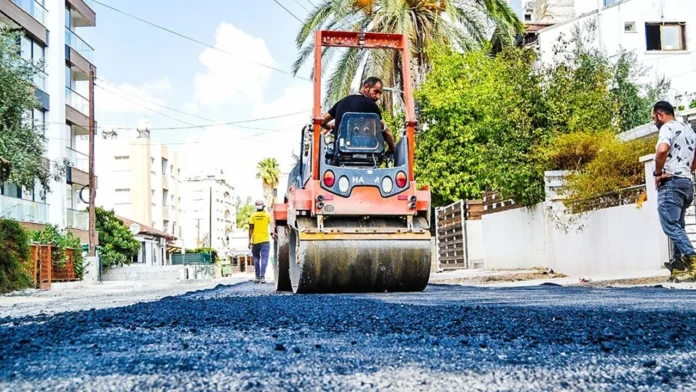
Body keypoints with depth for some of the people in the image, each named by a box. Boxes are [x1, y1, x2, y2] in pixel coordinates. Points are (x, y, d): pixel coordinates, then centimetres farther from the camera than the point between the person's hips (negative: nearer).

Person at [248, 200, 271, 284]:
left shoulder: (253, 215, -3)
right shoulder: (267, 215, -2)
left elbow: (251, 228, -6)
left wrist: (249, 240, -4)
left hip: (255, 240, 1)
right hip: (265, 240, -1)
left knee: (256, 259, 12)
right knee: (264, 259, -4)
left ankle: (257, 277, 13)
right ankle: (262, 276, -14)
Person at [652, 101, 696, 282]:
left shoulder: (668, 127, -7)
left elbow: (662, 150, -27)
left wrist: (657, 173, -14)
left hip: (671, 182, -9)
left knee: (671, 226, -14)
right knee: (677, 225, 11)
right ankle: (678, 268, 5)